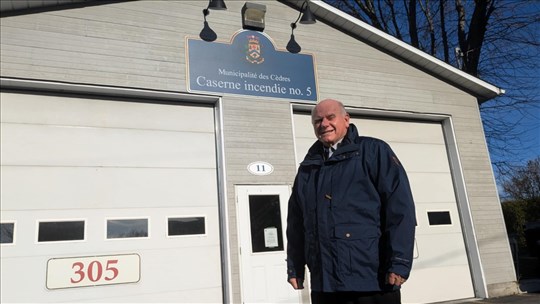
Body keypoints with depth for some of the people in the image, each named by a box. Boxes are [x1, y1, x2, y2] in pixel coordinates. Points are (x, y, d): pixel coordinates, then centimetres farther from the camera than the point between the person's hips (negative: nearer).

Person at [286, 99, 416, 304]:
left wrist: (399, 262, -16)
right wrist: (295, 268, 13)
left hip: (373, 280, -4)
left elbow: (400, 206, -9)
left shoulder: (373, 151, 0)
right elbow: (296, 222, 17)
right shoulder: (307, 168, 15)